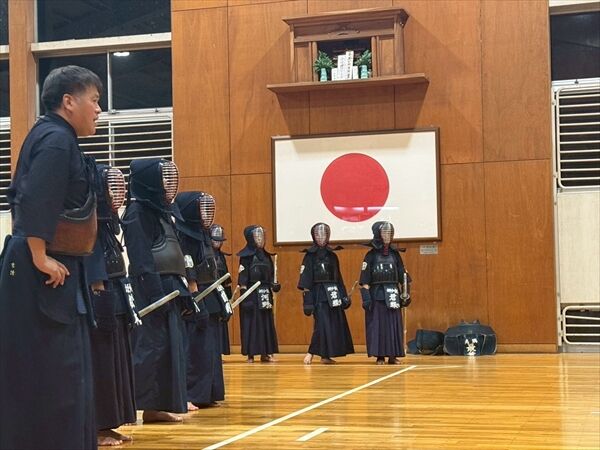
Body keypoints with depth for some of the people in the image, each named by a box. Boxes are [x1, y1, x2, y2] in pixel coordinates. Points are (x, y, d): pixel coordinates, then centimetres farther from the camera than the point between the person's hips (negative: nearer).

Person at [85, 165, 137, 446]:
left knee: (117, 361, 11)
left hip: (115, 303, 10)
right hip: (100, 305, -10)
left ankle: (108, 424, 17)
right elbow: (91, 277, -18)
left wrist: (126, 304, 18)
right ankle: (97, 428, 2)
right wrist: (100, 292, -21)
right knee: (99, 364, -5)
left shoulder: (107, 227, 15)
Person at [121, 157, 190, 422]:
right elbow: (141, 257, -16)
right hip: (151, 289, -9)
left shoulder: (159, 210, 18)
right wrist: (156, 292, -22)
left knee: (170, 346, 8)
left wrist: (181, 290, 16)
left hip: (169, 286, 9)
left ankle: (159, 405, 12)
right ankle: (149, 406, -6)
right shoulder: (137, 211, -9)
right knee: (153, 345, -9)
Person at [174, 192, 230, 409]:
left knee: (211, 348, 12)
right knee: (195, 349, -8)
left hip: (210, 298, 10)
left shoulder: (202, 234, 14)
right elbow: (188, 276, -18)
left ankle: (207, 394, 20)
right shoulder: (182, 237, -13)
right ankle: (188, 396, -4)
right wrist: (196, 300, -20)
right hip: (195, 300, -10)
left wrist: (220, 298, 17)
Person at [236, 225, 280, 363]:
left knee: (267, 322, 7)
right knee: (251, 322, -4)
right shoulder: (246, 256, -5)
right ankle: (251, 354, 1)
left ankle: (266, 353, 13)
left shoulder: (266, 256, 15)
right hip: (252, 293, -6)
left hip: (265, 294, 6)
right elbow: (242, 277, -10)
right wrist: (243, 292, -17)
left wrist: (274, 285, 3)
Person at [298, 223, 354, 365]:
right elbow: (305, 281, -6)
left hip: (333, 294, 6)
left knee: (337, 324, 3)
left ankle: (326, 355, 11)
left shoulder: (332, 255, 14)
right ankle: (311, 353, -4)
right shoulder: (310, 256, -2)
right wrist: (307, 301, -12)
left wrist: (344, 295, 12)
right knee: (323, 324, -14)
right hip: (319, 294, -6)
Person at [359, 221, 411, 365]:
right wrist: (366, 297, -11)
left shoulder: (395, 254, 10)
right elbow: (365, 280, -4)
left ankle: (393, 355, 8)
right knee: (378, 325, -4)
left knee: (394, 324, 1)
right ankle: (379, 356, 3)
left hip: (392, 295, 3)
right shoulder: (371, 255, 0)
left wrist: (405, 294, 8)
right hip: (377, 295, -3)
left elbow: (402, 277, 13)